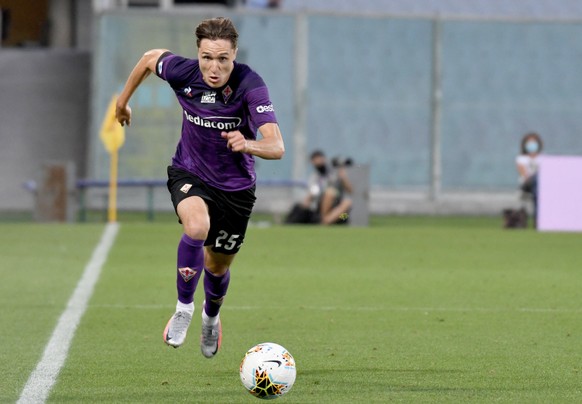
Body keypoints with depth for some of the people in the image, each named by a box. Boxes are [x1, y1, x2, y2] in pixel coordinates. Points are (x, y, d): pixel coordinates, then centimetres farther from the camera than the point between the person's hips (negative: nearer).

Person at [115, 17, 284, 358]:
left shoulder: (250, 84, -29)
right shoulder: (183, 72, -21)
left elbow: (277, 147, -37)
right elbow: (150, 58, 5)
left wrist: (248, 145, -59)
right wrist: (124, 100, 17)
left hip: (236, 186, 0)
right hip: (189, 174, 0)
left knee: (218, 267, 15)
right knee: (197, 227, -33)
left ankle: (211, 317, 51)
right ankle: (184, 308, -11)